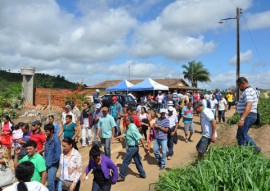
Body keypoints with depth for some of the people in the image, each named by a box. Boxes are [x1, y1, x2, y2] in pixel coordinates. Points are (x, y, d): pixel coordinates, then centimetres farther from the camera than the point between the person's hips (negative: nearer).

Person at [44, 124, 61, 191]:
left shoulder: (56, 140, -20)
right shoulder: (48, 138, 3)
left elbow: (57, 154, -20)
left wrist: (50, 163, -14)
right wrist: (45, 161, 7)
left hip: (53, 165, -8)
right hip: (47, 164, 8)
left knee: (50, 182, -3)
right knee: (49, 179, 20)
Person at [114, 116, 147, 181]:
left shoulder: (132, 128, -22)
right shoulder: (130, 127, 9)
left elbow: (140, 137, -27)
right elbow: (124, 135, 16)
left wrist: (144, 146, -27)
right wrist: (115, 138, 15)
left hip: (132, 148, -10)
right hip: (134, 147, 10)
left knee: (125, 162, 1)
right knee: (137, 161, 18)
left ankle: (122, 176, 12)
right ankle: (142, 174, 29)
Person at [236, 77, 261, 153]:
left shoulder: (247, 91, -18)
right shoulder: (251, 90, 15)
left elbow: (249, 105, -31)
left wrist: (242, 118, -39)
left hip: (248, 116, -11)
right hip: (251, 115, 11)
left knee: (241, 136, -2)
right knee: (243, 134, 21)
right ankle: (255, 148, 24)